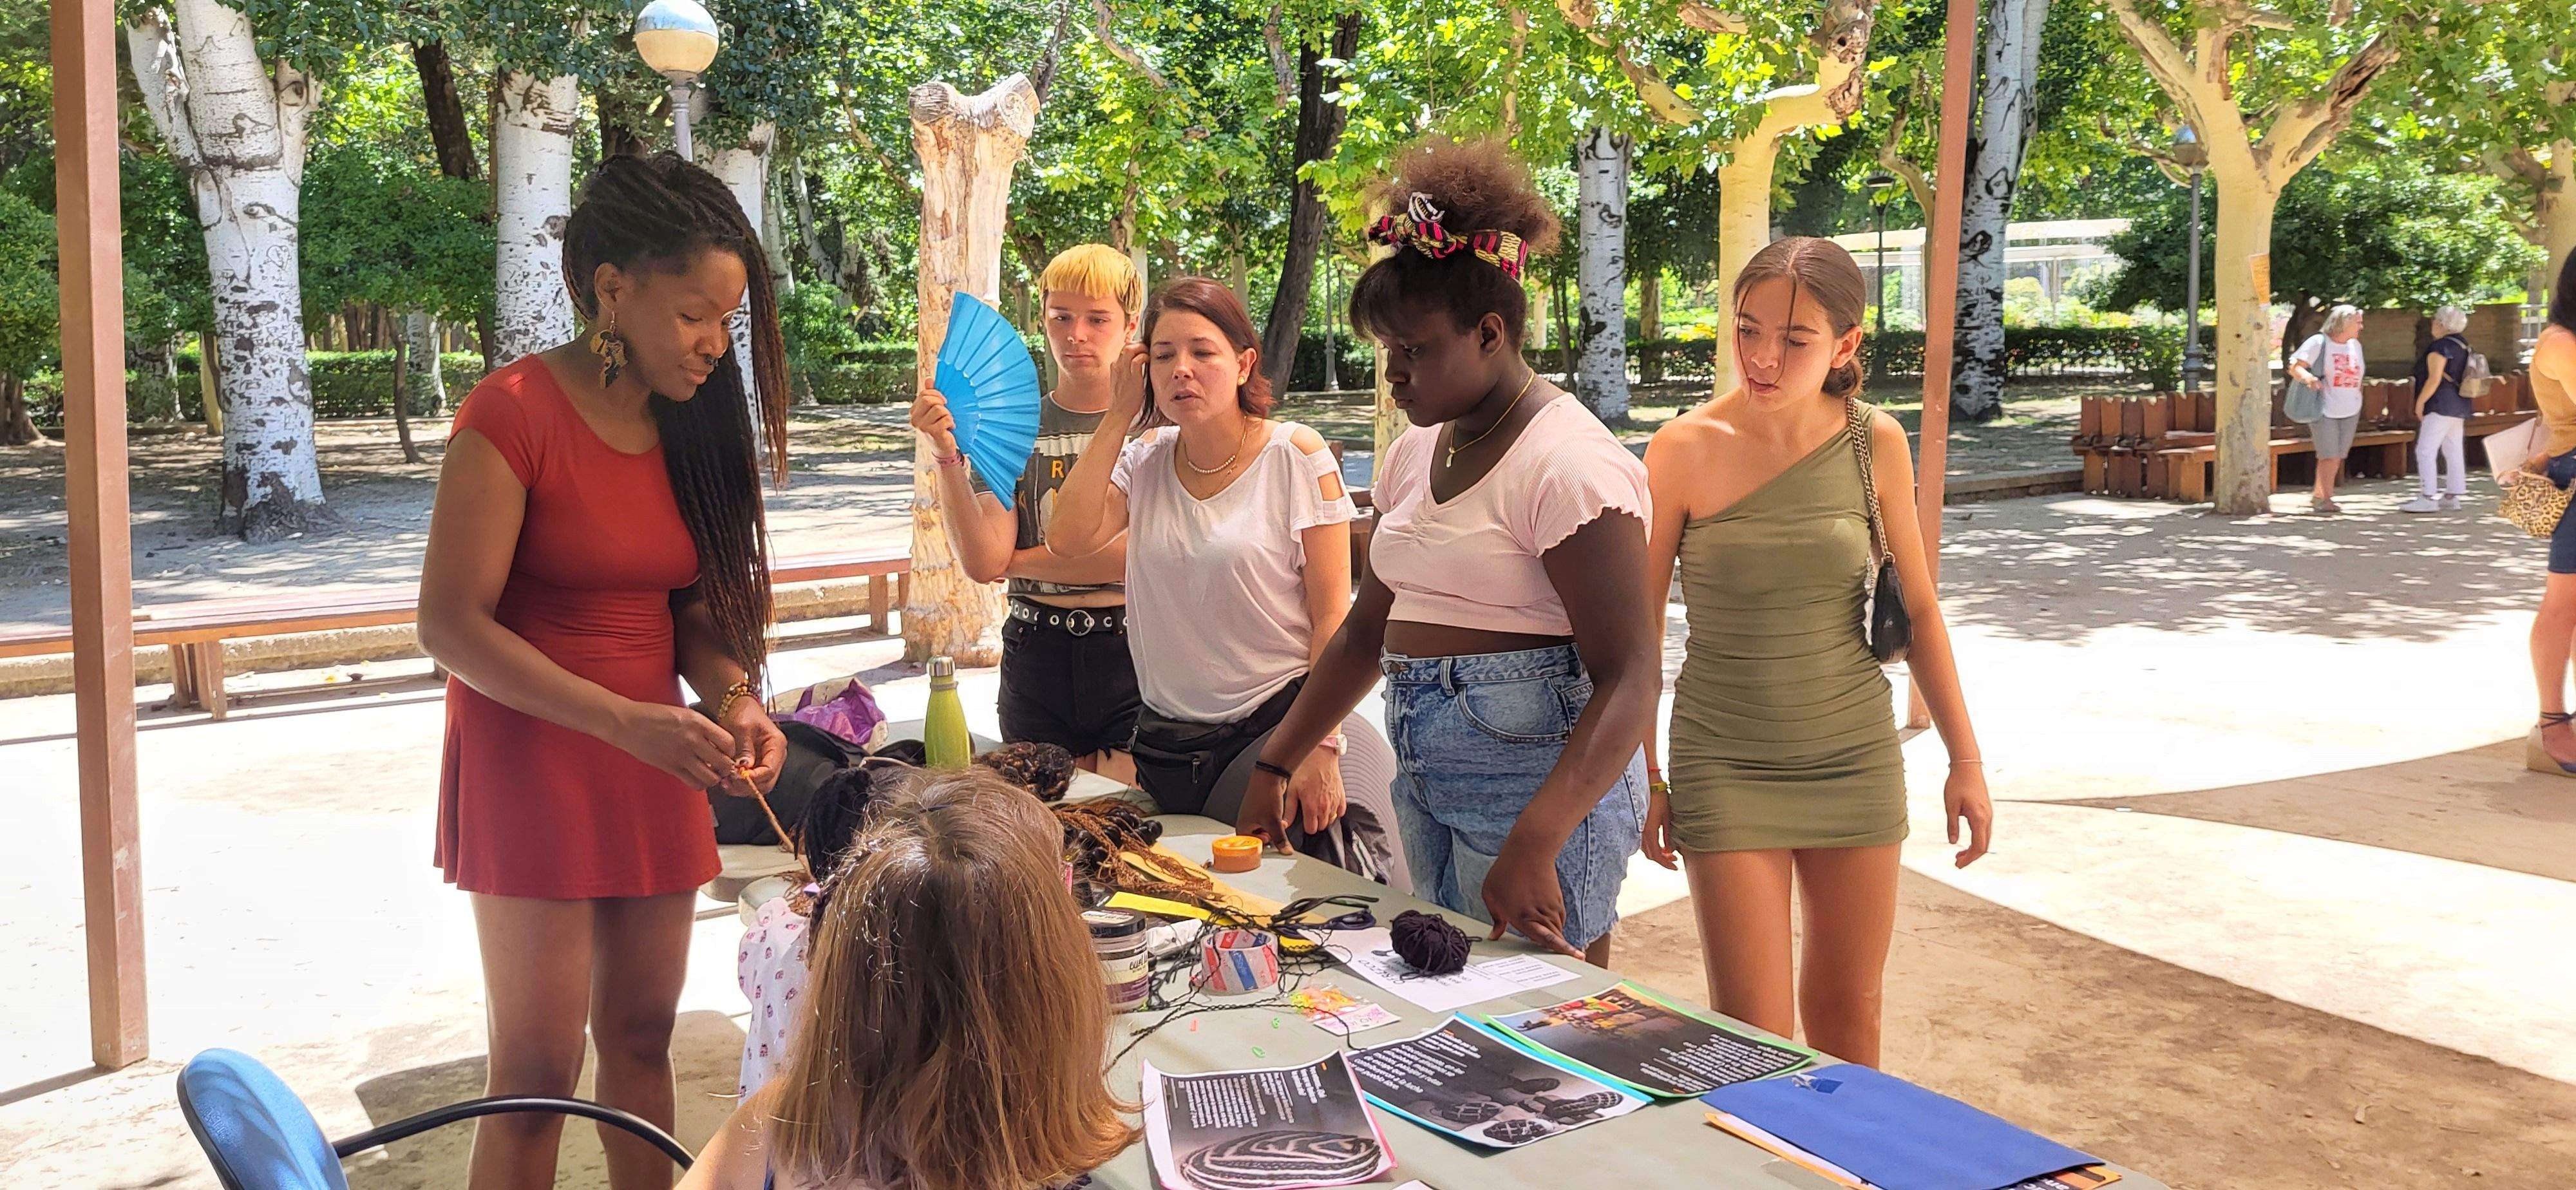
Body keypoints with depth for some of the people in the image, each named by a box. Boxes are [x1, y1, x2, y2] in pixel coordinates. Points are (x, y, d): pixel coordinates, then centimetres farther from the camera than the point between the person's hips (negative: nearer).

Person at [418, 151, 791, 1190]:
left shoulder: (692, 424, 5)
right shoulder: (515, 413, -15)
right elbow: (451, 625, -18)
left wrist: (734, 701, -10)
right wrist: (626, 722, -25)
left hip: (654, 762, 6)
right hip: (531, 762, -6)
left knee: (642, 1034, 15)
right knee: (537, 1071, -1)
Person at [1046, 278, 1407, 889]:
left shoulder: (1296, 455, -7)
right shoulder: (1145, 457, 6)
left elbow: (1332, 614, -9)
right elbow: (1070, 536, -11)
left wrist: (1321, 746, -17)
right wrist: (1119, 414, -6)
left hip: (1277, 720, -4)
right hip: (1167, 740, 5)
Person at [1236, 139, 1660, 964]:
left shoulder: (1568, 464, -15)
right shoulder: (1416, 453, 12)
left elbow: (1631, 680, -21)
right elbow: (1367, 631, 20)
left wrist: (1532, 848, -30)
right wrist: (1274, 767, 15)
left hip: (1539, 772, -8)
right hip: (1428, 773, 8)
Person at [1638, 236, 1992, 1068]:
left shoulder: (1875, 444, -3)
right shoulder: (1686, 450, -11)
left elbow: (1918, 609, 6)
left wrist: (1966, 759, 6)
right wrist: (1641, 781, -1)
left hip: (1856, 762, 3)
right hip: (1727, 771, -3)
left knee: (1849, 1007, 15)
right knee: (1753, 1040, -4)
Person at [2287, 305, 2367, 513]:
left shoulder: (2355, 345, 12)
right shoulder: (2318, 342, -8)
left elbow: (2357, 378, 23)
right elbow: (2294, 366, -16)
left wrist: (2357, 399, 21)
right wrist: (2307, 377, -35)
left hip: (2349, 411, 6)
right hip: (2324, 409, -6)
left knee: (2336, 457, 7)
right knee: (2329, 456, -7)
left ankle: (2318, 496, 17)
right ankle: (2326, 498, 3)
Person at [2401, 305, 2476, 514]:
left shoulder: (2440, 347, -14)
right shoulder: (2462, 346, 14)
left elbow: (2434, 379, -20)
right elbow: (2461, 377, 19)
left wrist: (2420, 402, -12)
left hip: (2441, 406, -10)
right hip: (2459, 406, 10)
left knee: (2425, 450, -10)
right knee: (2454, 452, 10)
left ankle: (2427, 499, -14)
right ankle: (2452, 497, 12)